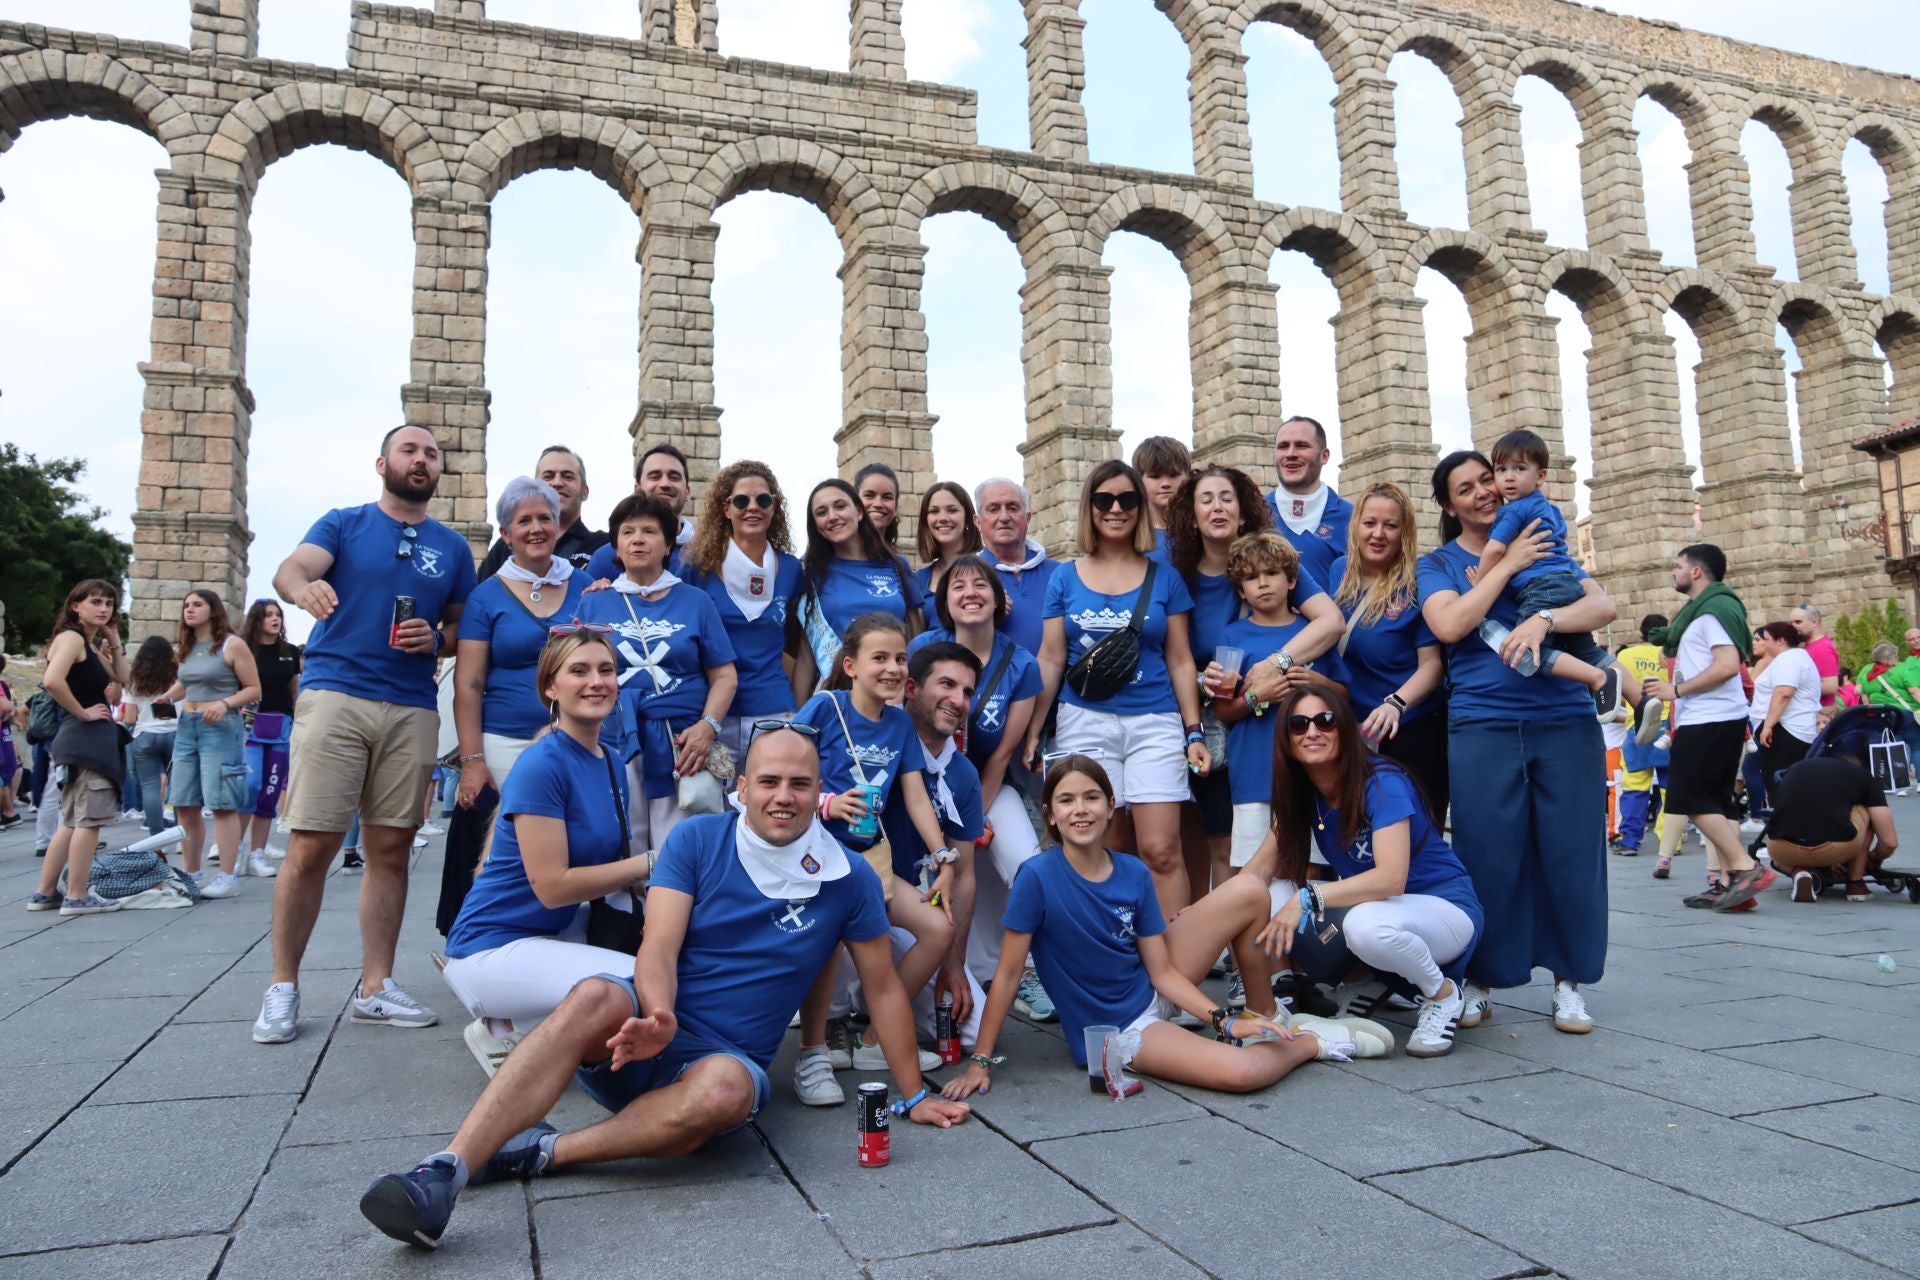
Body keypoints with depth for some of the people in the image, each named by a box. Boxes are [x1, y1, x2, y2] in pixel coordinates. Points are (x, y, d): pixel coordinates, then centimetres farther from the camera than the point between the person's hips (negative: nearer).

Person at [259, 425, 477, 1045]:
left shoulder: (452, 547, 15)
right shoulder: (343, 523, 7)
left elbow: (465, 626, 19)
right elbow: (291, 569, -11)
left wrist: (436, 638, -4)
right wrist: (303, 587, -35)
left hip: (412, 709, 3)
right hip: (334, 694, -3)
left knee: (391, 850, 5)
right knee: (310, 848, -6)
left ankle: (375, 987, 14)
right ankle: (282, 988, 7)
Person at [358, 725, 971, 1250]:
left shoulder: (848, 879, 0)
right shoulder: (697, 840, -2)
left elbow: (884, 988, 8)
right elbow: (658, 951, -10)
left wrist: (913, 1095, 10)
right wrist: (659, 1015, -32)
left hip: (725, 1056, 0)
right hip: (647, 1027, 0)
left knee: (725, 1088, -37)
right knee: (595, 996, -35)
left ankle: (542, 1152, -23)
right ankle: (443, 1173, -41)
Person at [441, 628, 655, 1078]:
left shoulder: (612, 762, 7)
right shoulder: (541, 766, -18)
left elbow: (605, 858, 13)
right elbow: (551, 886, -22)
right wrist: (648, 863, -16)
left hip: (558, 931, 9)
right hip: (492, 947, -9)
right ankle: (506, 1030, -2)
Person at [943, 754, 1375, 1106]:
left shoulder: (1135, 874, -6)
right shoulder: (1038, 877, -21)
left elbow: (1162, 971, -3)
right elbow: (1007, 974, -16)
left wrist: (1225, 1020, -14)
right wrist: (980, 1062, -16)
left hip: (1153, 993, 6)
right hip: (1115, 1030, -5)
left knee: (1248, 891, -9)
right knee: (1243, 1072, -29)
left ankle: (1268, 1018, 11)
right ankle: (1311, 1041, 7)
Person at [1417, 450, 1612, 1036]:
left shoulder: (1542, 544, 14)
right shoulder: (1438, 564, 10)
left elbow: (1603, 606, 0)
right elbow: (1449, 625, -11)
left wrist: (1542, 621, -19)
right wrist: (1508, 565, -9)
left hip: (1566, 719, 2)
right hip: (1482, 724, -1)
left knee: (1570, 850, 3)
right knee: (1488, 853, -1)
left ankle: (1568, 979, 19)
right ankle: (1480, 980, 15)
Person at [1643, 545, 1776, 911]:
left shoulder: (1713, 610, -12)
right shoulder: (1701, 609, 19)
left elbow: (1728, 665, -22)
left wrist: (1676, 690, -18)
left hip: (1710, 720, -10)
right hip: (1711, 719, 10)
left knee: (1690, 798, -8)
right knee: (1715, 800, 8)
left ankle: (1746, 867, -8)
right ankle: (1729, 881, 8)